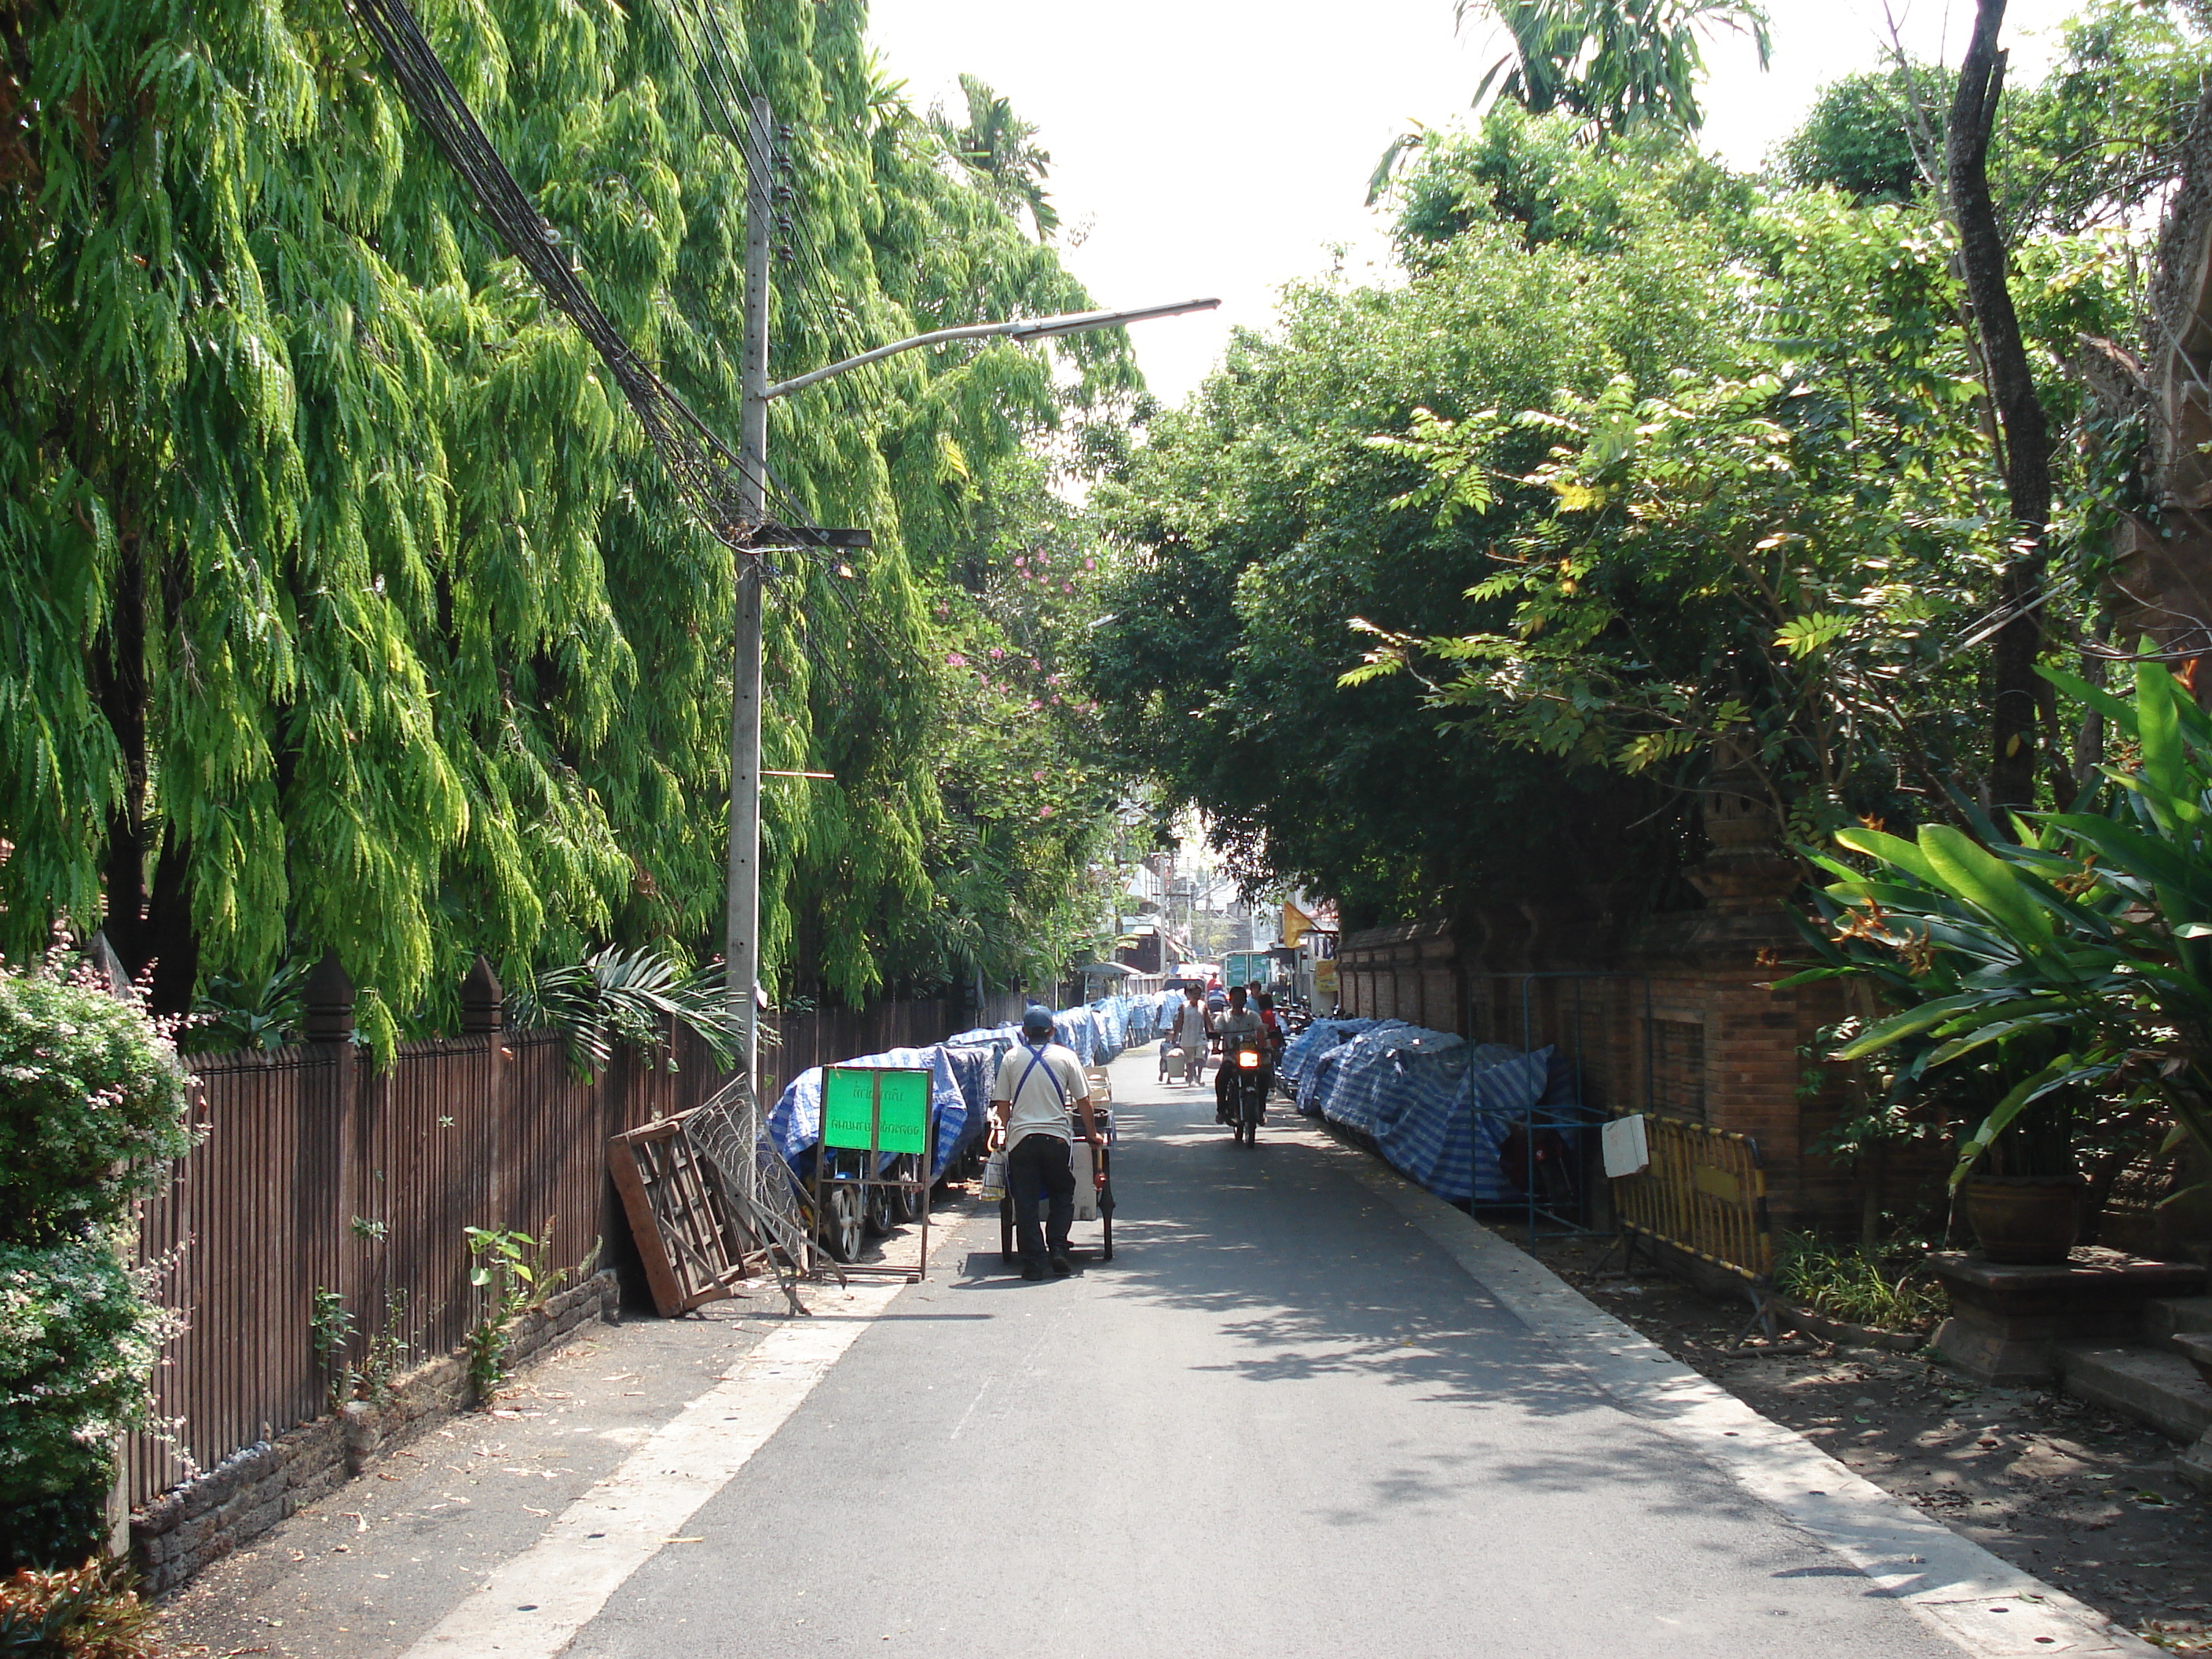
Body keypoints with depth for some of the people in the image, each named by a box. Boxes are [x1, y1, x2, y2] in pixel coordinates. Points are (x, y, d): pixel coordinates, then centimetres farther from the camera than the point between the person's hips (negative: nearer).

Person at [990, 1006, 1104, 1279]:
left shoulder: (1011, 1058, 5)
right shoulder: (1066, 1056, 3)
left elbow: (1001, 1106, 6)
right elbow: (1083, 1102, 5)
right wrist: (1092, 1134, 19)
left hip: (1021, 1138, 0)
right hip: (1057, 1137, 0)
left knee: (1025, 1202, 5)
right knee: (1062, 1197, 16)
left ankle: (1033, 1261, 2)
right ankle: (1058, 1248, 1)